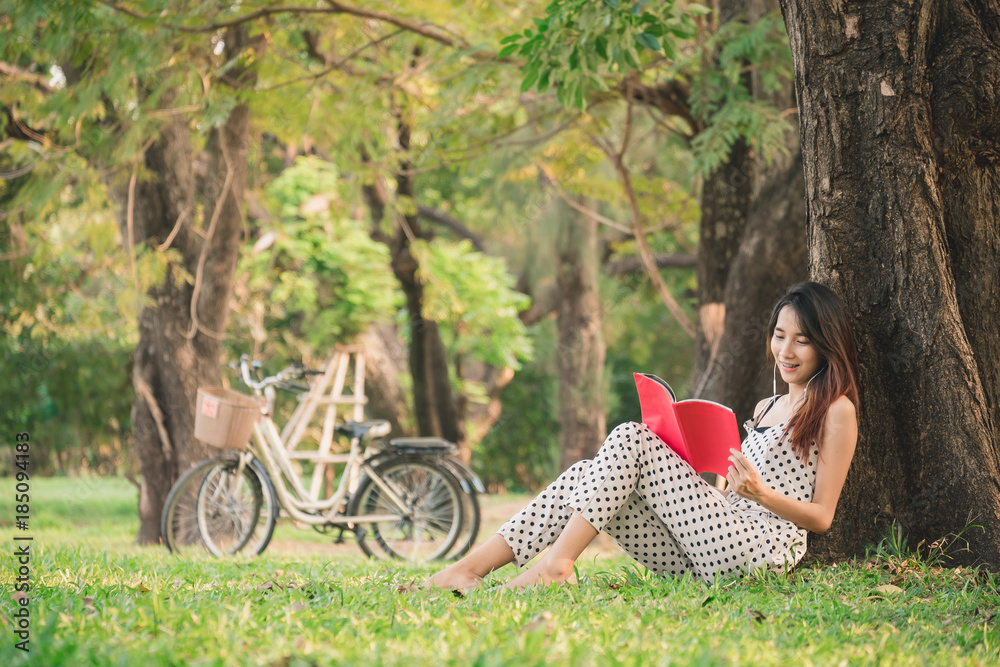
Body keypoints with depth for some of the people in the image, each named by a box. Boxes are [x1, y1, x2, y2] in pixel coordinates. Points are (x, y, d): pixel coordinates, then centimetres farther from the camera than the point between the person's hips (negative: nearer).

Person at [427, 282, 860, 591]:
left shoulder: (836, 410, 3)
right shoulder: (766, 408, 28)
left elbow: (821, 517, -2)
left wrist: (762, 493, -17)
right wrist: (689, 462, 9)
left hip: (763, 548, -8)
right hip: (708, 550, 8)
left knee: (632, 439, -17)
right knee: (587, 476, -10)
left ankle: (556, 563, -24)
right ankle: (471, 568, -22)